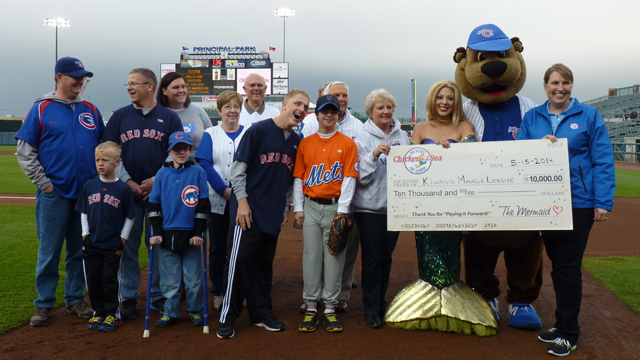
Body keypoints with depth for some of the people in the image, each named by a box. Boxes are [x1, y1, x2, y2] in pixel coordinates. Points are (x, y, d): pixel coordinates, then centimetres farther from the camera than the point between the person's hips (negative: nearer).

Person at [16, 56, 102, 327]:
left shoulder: (91, 110, 11)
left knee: (80, 250, 11)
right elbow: (25, 152, -1)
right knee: (49, 251, 2)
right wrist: (43, 183, -7)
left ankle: (75, 299, 23)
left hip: (87, 193, 4)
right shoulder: (41, 109, 1)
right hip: (54, 194, -3)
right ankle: (44, 304, 15)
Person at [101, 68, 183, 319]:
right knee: (128, 246, 5)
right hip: (127, 192, 1)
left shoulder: (169, 117, 6)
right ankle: (128, 297, 17)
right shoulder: (119, 116, 10)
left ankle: (159, 296, 17)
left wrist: (156, 180, -9)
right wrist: (127, 181, -7)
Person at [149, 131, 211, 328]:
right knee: (169, 279, 7)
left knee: (193, 278, 4)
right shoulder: (162, 173, 6)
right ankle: (170, 312, 21)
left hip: (190, 235, -1)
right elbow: (154, 204, 8)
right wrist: (156, 232, 1)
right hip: (167, 234, 2)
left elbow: (203, 204, 1)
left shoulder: (198, 172, 1)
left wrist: (198, 232, -4)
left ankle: (195, 311, 21)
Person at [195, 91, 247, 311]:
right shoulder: (210, 134, 7)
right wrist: (224, 190, -13)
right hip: (217, 200, 0)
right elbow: (205, 164, -3)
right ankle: (218, 292, 20)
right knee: (217, 247, 7)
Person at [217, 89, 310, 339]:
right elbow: (238, 168, -7)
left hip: (273, 215, 6)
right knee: (241, 260, -4)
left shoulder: (297, 142, 12)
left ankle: (261, 312, 25)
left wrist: (286, 207, 14)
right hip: (249, 211, -6)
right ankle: (227, 317, 7)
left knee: (265, 264, 13)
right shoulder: (259, 130, -6)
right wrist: (242, 200, -12)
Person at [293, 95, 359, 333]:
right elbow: (298, 177, 9)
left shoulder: (347, 143, 1)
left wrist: (342, 210, -9)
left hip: (335, 206, -2)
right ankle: (311, 308, 12)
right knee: (311, 255, 3)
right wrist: (298, 208, 3)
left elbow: (349, 178, -3)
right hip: (311, 206, 2)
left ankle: (330, 309, 11)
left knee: (334, 256, 2)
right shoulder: (305, 143, 9)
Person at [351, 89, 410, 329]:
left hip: (394, 206, 4)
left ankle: (381, 303, 27)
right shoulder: (364, 138, -5)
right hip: (370, 207, -4)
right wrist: (374, 155, -22)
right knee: (372, 258, -2)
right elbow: (362, 176, -10)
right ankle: (371, 311, 8)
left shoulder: (401, 136, 8)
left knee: (386, 256, 12)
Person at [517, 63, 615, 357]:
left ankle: (568, 334, 12)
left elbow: (603, 161, -4)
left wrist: (604, 202, -10)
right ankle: (563, 323, 29)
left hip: (578, 202, -4)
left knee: (568, 266, -1)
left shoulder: (588, 116, -1)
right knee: (557, 264, 14)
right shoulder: (532, 118, 8)